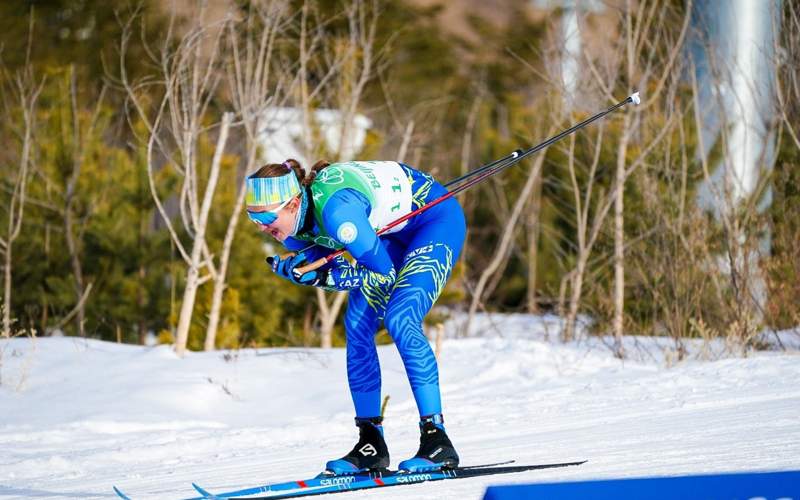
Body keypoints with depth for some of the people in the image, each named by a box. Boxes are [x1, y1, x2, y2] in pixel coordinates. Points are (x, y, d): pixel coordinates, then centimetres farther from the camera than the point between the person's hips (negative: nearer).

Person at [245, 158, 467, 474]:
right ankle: (371, 444, 5)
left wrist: (325, 276, -31)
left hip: (438, 220, -9)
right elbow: (327, 261, -2)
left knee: (399, 320, -24)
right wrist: (295, 268, -21)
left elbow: (385, 273, -28)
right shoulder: (290, 222, -13)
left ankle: (437, 440, -22)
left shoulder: (335, 208, -37)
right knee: (357, 325, -1)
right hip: (392, 231, 9)